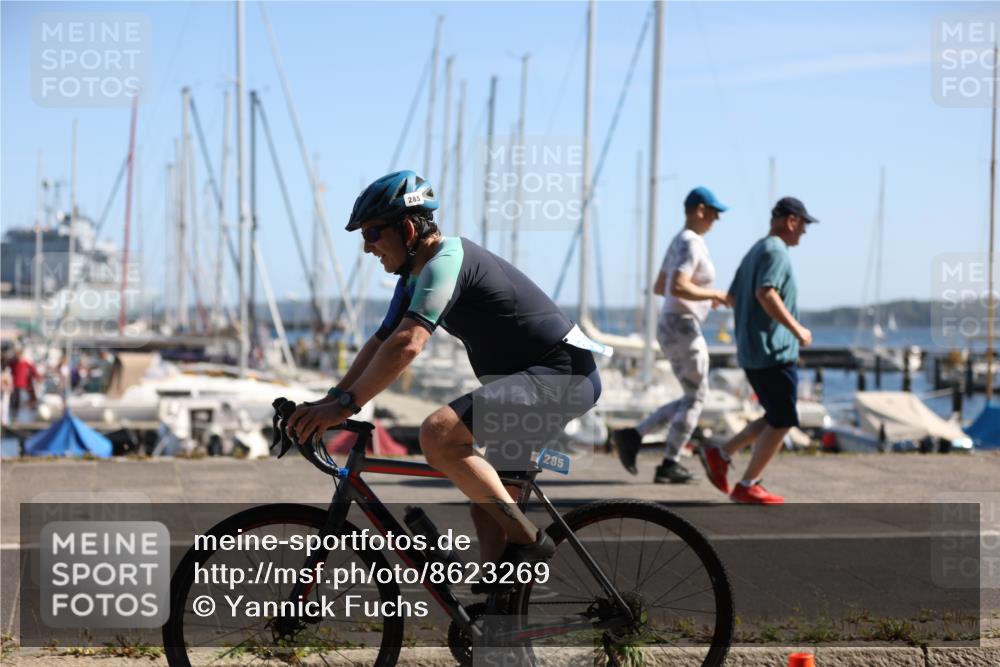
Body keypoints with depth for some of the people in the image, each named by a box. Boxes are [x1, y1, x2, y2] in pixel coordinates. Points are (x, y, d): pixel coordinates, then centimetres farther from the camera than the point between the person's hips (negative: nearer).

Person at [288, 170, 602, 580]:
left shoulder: (446, 261, -18)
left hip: (562, 377, -11)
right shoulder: (415, 276, 13)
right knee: (485, 492, 14)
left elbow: (406, 346, -29)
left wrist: (345, 404, -27)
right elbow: (382, 342, 17)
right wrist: (329, 402, 8)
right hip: (541, 377, 11)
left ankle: (528, 541, -17)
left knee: (438, 434, -25)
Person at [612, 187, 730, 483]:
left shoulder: (678, 242, 18)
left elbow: (659, 287, 25)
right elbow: (678, 288, -28)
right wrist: (715, 294, -15)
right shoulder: (691, 244, -15)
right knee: (696, 398, 2)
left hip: (671, 329, 10)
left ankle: (632, 436, 5)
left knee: (693, 398, 14)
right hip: (683, 329, -10)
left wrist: (704, 296, 23)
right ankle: (668, 465, 4)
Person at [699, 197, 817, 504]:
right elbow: (766, 294, -27)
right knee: (782, 421, -3)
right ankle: (747, 486, 1)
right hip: (773, 352, -10)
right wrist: (797, 329, -22)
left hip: (753, 351, 10)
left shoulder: (755, 252, 19)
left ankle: (720, 455, 11)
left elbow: (733, 298, 22)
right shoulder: (776, 251, -12)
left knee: (776, 418, 16)